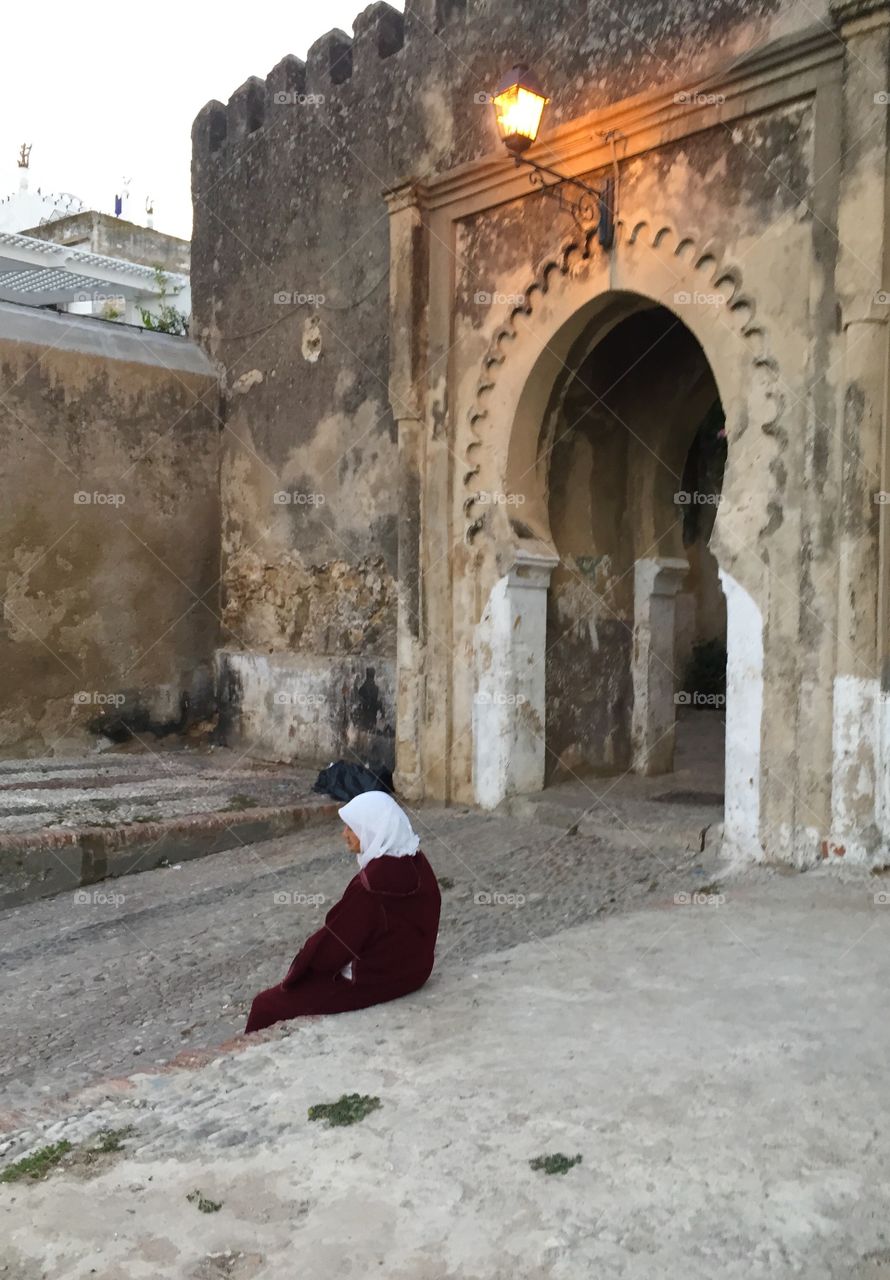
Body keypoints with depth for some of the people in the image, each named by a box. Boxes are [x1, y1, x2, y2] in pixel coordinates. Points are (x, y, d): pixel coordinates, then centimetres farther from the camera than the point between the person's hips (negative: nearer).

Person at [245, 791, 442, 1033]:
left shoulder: (371, 883, -29)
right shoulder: (416, 863, -3)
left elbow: (334, 942, -19)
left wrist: (295, 974, -1)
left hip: (371, 981, -9)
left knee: (265, 1006, 3)